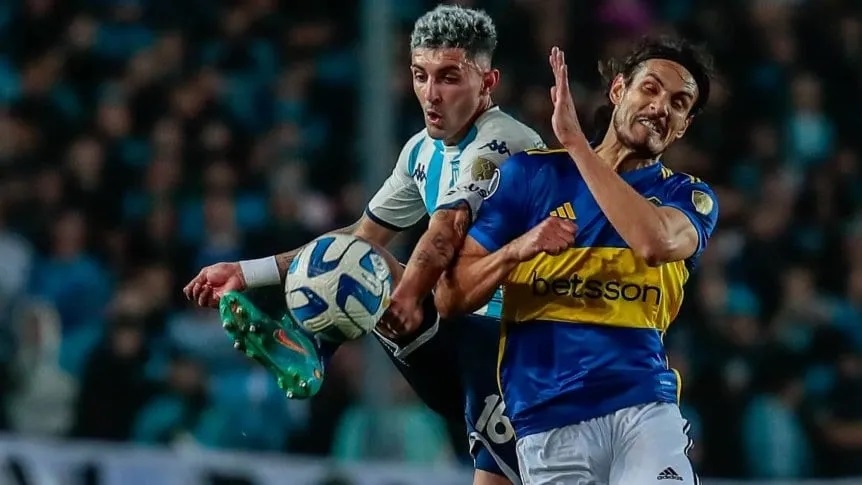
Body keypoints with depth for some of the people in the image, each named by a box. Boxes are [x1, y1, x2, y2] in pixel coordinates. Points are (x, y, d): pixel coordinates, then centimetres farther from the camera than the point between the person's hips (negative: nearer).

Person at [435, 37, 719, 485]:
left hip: (643, 407, 0)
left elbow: (655, 243, -16)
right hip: (546, 420, 0)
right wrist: (516, 250, -13)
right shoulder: (530, 175, 9)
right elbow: (449, 298, 7)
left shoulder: (688, 197, 10)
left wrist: (576, 143, -15)